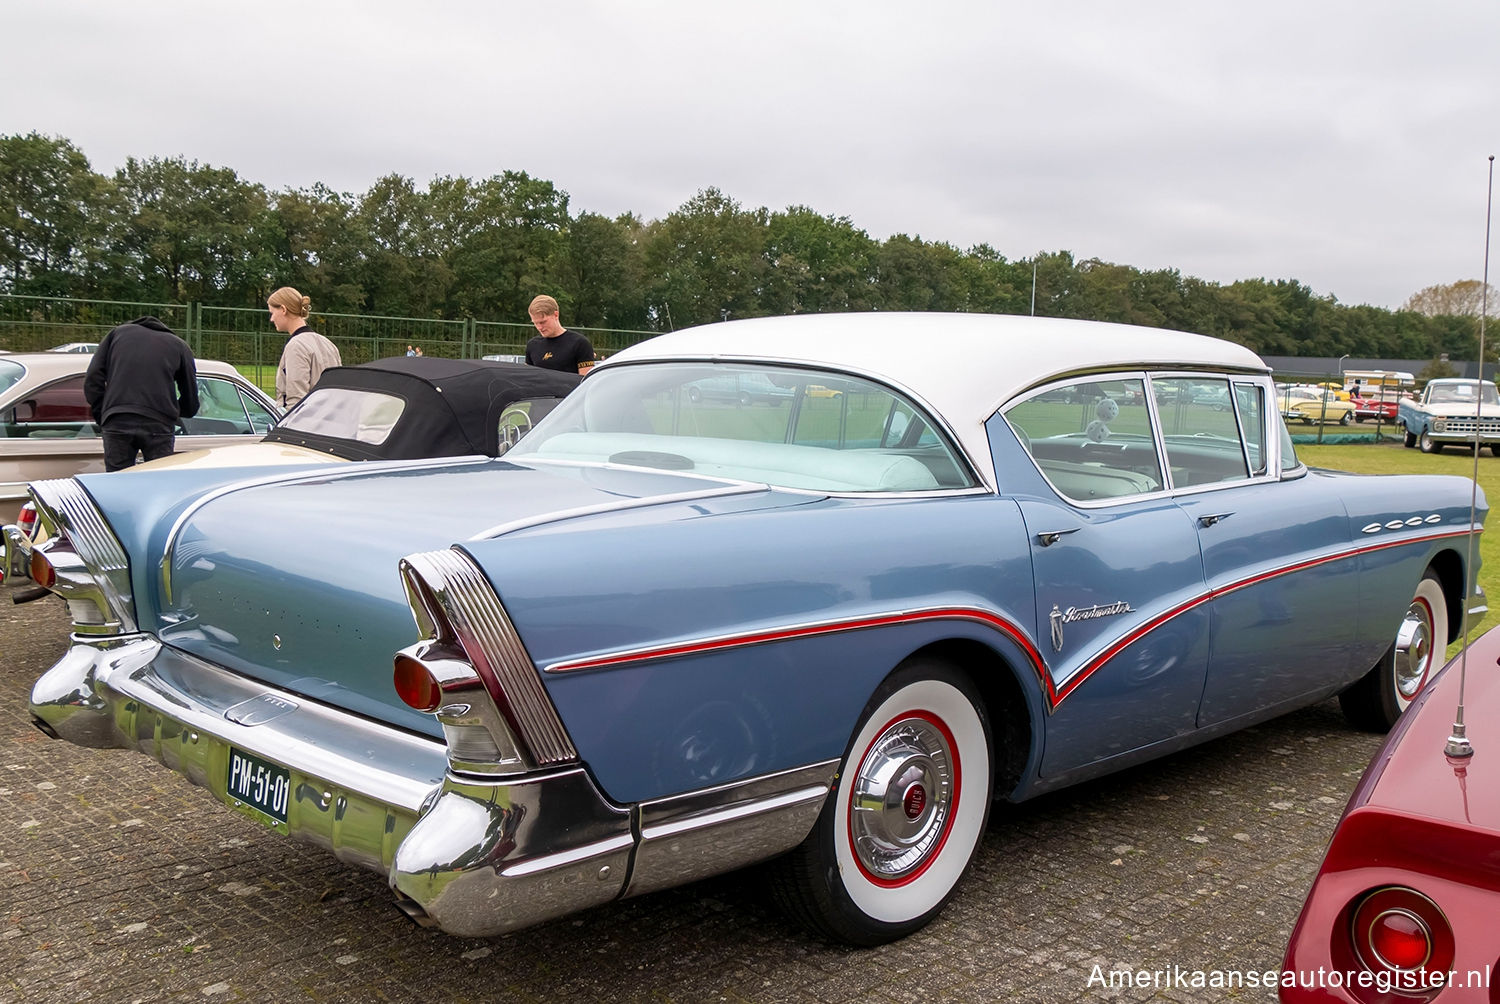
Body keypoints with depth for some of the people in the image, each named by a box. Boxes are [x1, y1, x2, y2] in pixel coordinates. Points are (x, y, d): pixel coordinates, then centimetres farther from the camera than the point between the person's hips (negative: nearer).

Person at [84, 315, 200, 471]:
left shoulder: (118, 332, 23)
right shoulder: (180, 345, 19)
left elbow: (93, 379, 11)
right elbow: (191, 407, 17)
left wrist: (103, 419, 15)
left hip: (117, 424, 1)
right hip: (158, 425, -1)